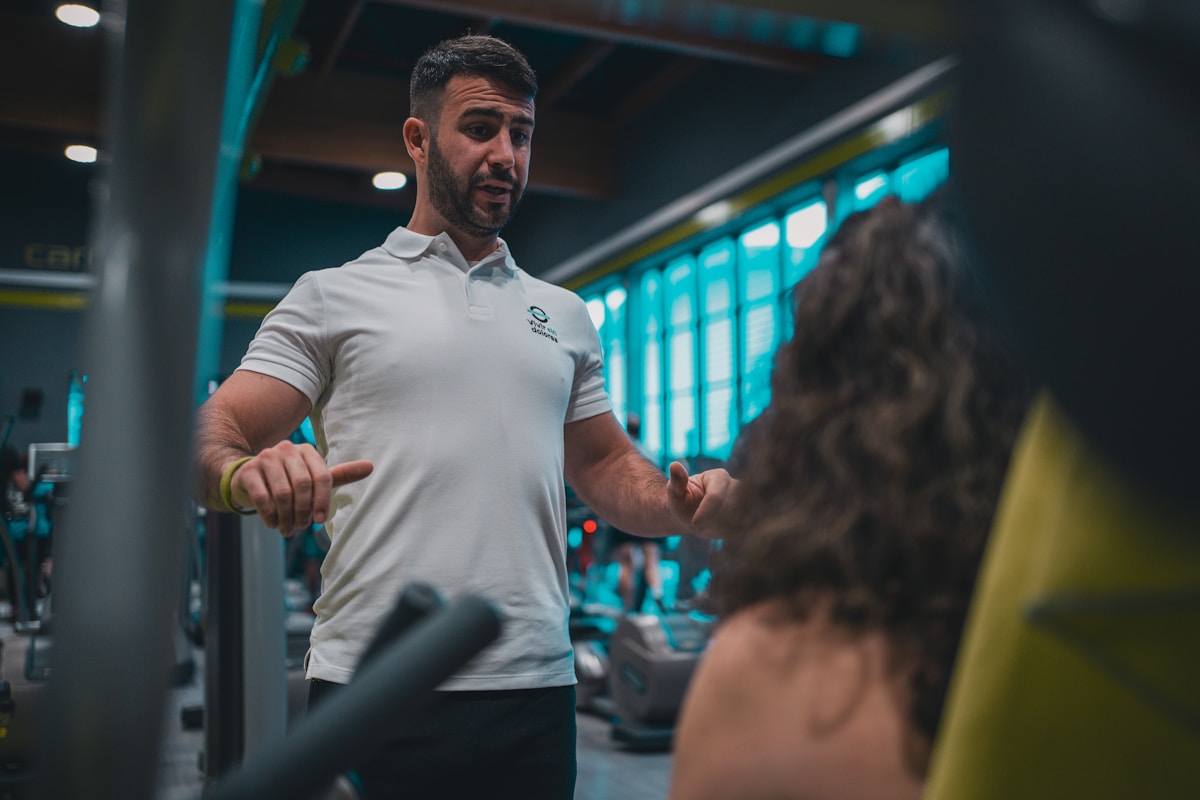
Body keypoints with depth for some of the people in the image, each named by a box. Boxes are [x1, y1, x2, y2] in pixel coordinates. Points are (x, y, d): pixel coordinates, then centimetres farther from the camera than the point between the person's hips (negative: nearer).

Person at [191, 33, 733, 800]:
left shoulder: (565, 316, 15)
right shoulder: (335, 296, 3)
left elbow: (606, 464, 19)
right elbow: (212, 437, -2)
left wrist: (680, 505, -2)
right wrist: (245, 471, -25)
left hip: (535, 685, 4)